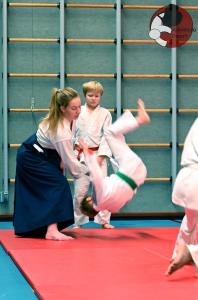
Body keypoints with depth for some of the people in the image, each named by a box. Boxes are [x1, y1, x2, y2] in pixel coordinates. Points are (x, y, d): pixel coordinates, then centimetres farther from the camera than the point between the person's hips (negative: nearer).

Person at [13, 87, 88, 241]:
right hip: (32, 160, -9)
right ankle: (52, 231, -24)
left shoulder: (69, 118, -11)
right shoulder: (60, 132, -36)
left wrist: (61, 161, 5)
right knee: (59, 186, -19)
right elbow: (71, 162, -26)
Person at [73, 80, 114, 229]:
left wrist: (100, 157, -11)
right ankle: (78, 222, 13)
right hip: (80, 156, 1)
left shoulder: (105, 114, 1)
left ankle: (104, 220, 11)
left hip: (98, 155, 0)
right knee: (80, 190, 0)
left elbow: (107, 137, -3)